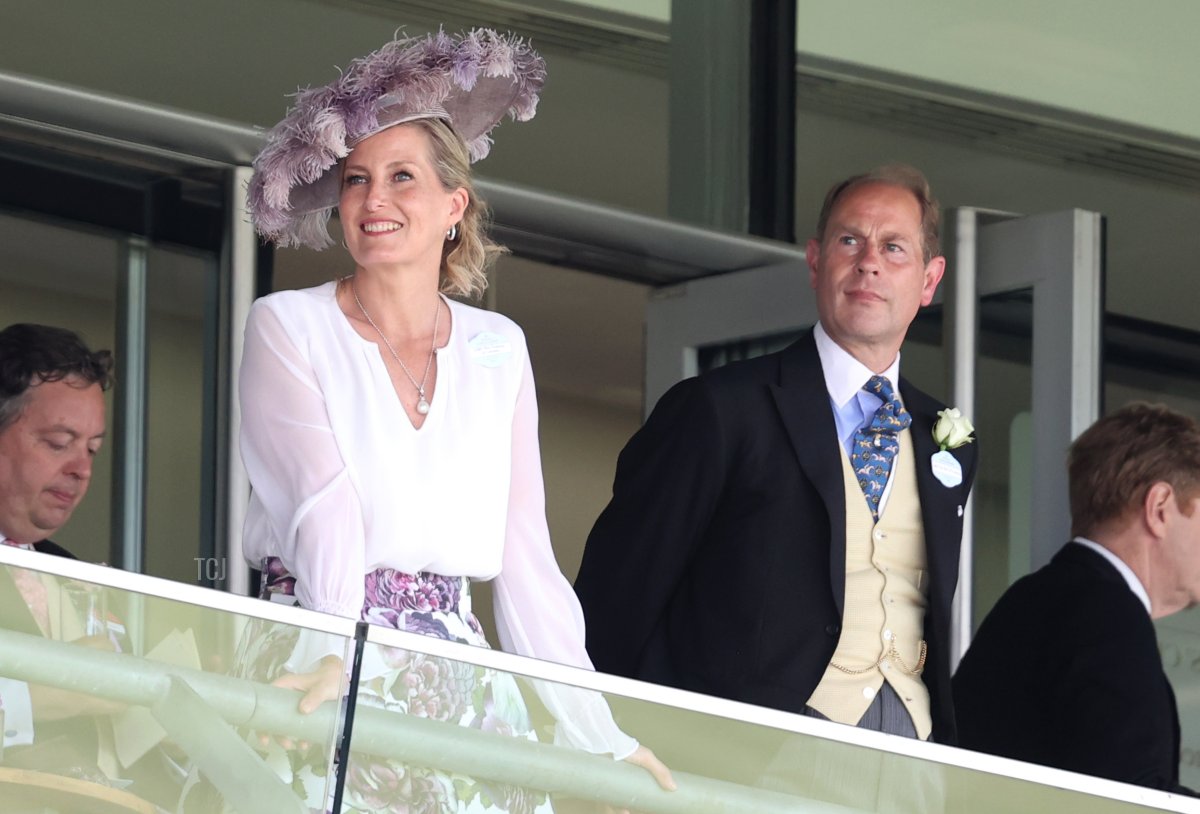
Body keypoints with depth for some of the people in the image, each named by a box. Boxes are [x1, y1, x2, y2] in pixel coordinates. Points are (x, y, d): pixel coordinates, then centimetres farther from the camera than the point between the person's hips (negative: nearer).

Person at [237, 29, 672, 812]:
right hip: (321, 679, -3)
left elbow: (524, 555, 9)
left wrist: (595, 734, 1)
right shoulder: (287, 327, 3)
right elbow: (323, 511, -12)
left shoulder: (499, 350, 13)